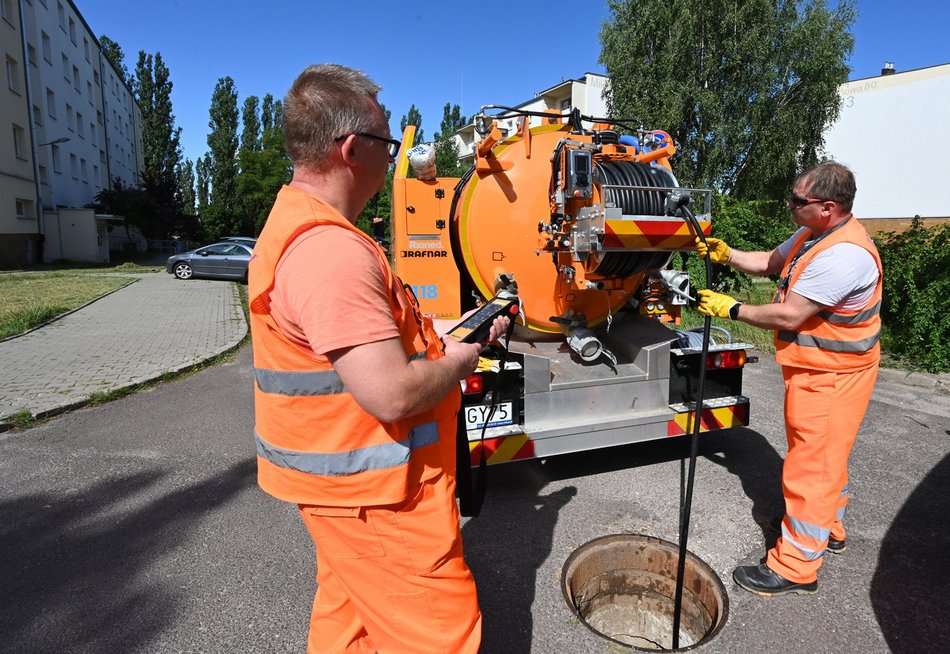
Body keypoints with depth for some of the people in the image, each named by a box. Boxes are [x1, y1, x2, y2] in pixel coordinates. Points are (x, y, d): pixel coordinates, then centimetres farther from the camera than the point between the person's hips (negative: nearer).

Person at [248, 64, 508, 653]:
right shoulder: (331, 250, -28)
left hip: (342, 474, 11)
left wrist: (449, 333, 11)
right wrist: (458, 362, -12)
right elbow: (392, 395, -32)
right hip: (373, 491, -10)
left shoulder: (295, 226, 9)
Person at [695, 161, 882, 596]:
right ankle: (829, 530, 46)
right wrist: (727, 256, 0)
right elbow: (770, 262, 17)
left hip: (829, 376, -10)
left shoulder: (844, 255, -29)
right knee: (824, 455, 25)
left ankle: (795, 567, 12)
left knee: (811, 464, -2)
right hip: (815, 368, 10)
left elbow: (787, 317, -29)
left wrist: (730, 309, -17)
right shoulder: (812, 234, 3)